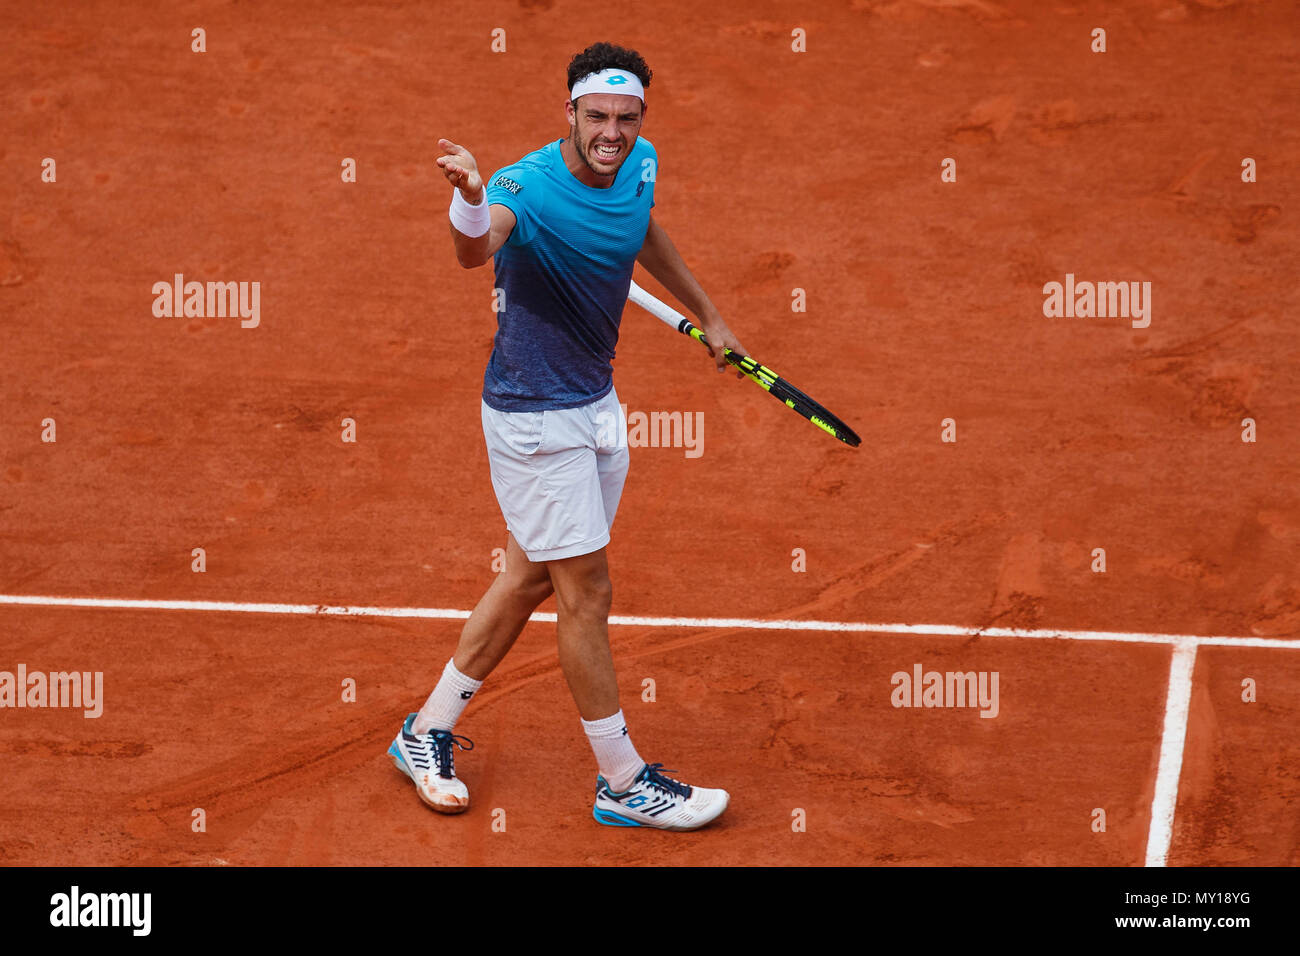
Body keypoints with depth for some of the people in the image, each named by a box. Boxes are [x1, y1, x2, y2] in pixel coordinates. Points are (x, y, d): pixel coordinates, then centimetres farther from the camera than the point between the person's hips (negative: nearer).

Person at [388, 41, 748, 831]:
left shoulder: (640, 165, -3)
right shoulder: (529, 187, -26)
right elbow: (476, 251, -49)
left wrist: (707, 313, 26)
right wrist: (471, 198, -70)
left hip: (596, 403, 8)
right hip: (534, 417, -8)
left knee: (533, 577, 17)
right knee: (587, 591, -2)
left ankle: (429, 733, 31)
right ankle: (623, 783, 11)